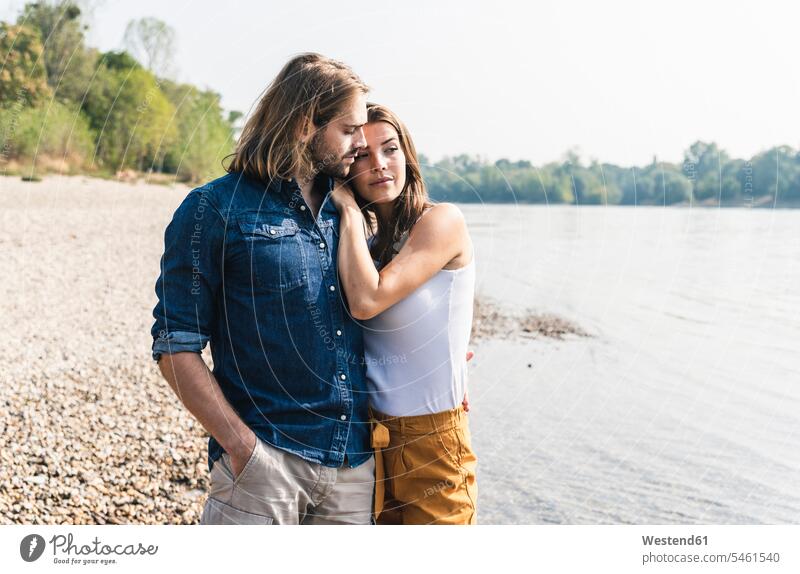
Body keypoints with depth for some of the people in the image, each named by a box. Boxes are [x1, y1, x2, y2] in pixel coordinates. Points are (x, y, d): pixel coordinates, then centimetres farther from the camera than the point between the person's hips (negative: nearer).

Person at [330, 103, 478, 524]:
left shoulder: (441, 220, -13)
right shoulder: (368, 238, 8)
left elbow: (366, 301, -22)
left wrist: (350, 210, -13)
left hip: (432, 438, -7)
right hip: (374, 434, 7)